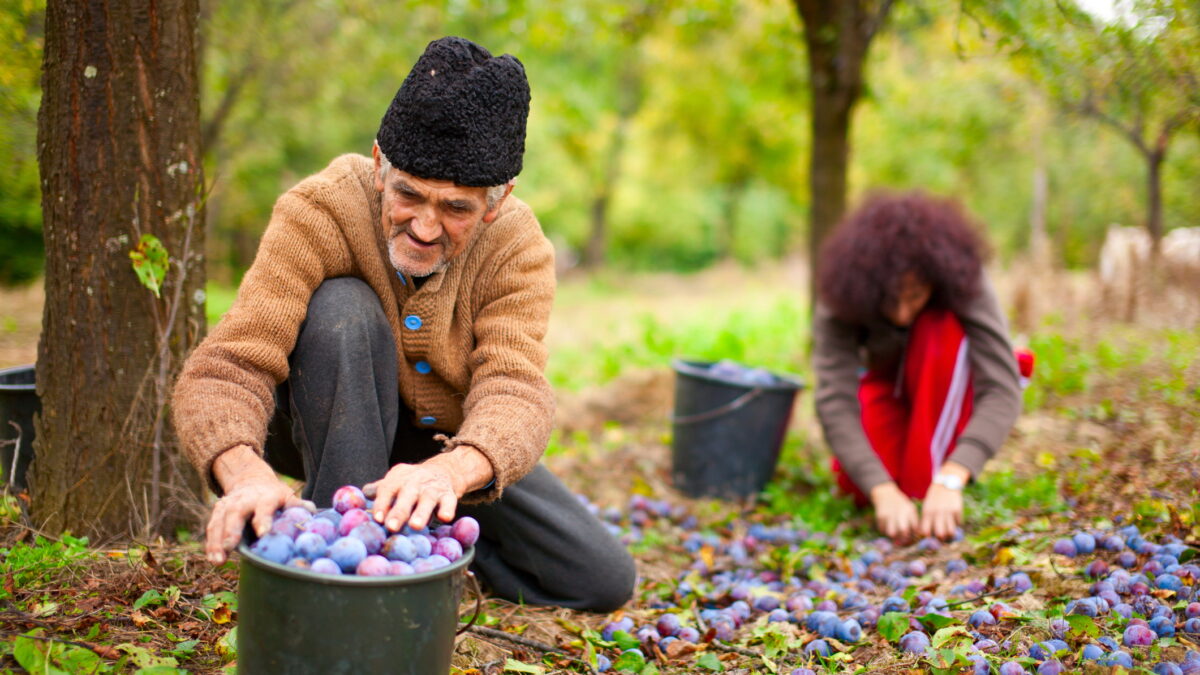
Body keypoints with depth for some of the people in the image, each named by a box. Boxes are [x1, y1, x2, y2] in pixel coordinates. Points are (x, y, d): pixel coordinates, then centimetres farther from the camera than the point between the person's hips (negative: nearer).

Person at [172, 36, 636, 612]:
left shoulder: (518, 248, -21)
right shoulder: (319, 212, -28)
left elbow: (514, 392, -34)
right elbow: (227, 366, -35)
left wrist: (449, 471, -58)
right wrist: (246, 472, -58)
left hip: (458, 450, 3)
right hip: (329, 429, -2)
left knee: (604, 580, -9)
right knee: (343, 309, -35)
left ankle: (418, 529, 7)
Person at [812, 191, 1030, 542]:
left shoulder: (962, 283, -33)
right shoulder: (839, 302, -30)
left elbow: (1003, 391, -40)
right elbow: (835, 402, -38)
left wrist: (949, 480, -52)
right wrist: (884, 492, -51)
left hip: (949, 392, -1)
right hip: (889, 386, 1)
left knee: (941, 331, -35)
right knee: (856, 482, -29)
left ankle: (926, 490, -25)